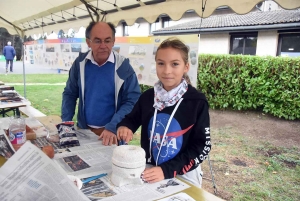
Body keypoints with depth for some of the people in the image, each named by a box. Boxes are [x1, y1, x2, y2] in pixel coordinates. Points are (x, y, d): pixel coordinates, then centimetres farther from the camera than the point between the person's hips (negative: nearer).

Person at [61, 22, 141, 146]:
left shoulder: (123, 67, -13)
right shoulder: (80, 63, -4)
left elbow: (132, 101, -14)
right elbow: (69, 94, 6)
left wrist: (113, 127, -24)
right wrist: (65, 122, -4)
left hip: (112, 133, -3)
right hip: (84, 130, 3)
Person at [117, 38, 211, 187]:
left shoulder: (197, 102, -16)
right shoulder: (147, 97, -5)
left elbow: (202, 146, -14)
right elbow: (132, 119, 11)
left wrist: (167, 170, -24)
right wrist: (124, 127, -13)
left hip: (183, 176, -3)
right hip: (150, 171, 4)